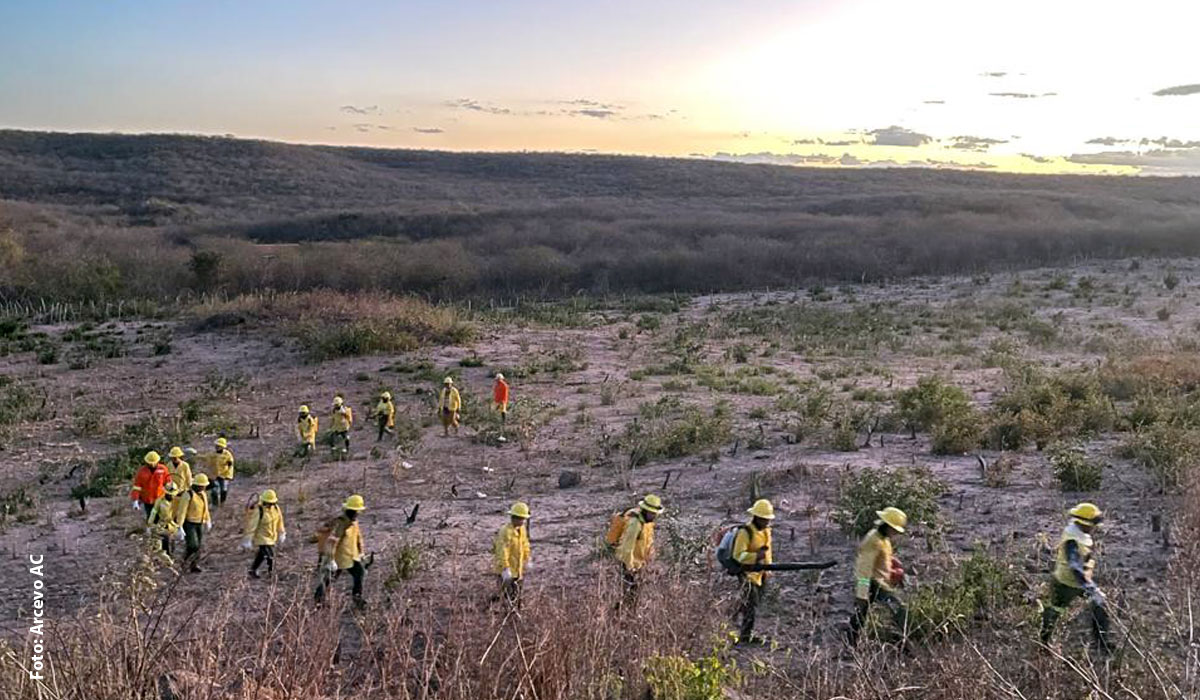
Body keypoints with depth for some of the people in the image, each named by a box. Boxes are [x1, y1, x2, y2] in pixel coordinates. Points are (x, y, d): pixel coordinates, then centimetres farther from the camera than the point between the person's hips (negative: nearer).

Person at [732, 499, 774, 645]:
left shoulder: (766, 531, 8)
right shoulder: (745, 532, -20)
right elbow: (738, 555, -25)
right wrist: (756, 556, -37)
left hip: (759, 573, 9)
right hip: (747, 573, -9)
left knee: (756, 602, 15)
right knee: (751, 605, -12)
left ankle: (746, 633, 27)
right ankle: (745, 637, -6)